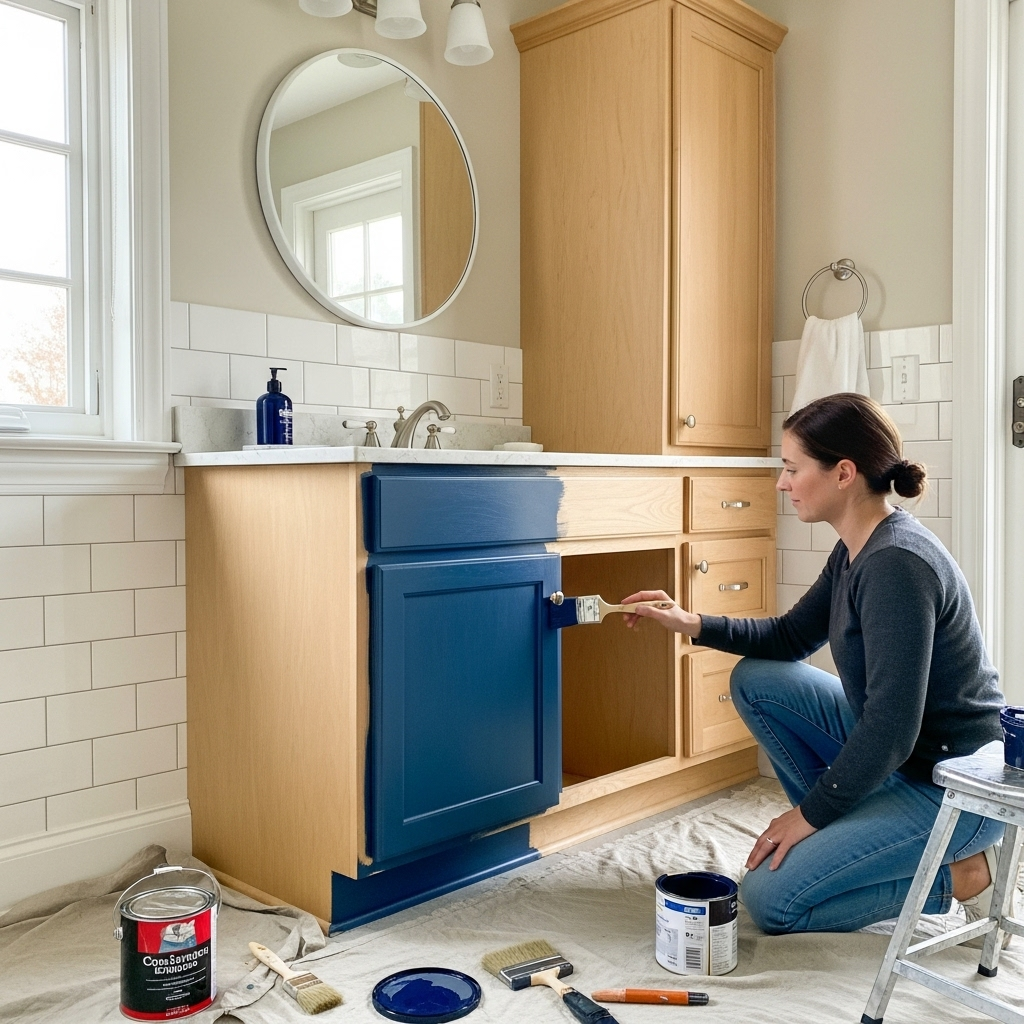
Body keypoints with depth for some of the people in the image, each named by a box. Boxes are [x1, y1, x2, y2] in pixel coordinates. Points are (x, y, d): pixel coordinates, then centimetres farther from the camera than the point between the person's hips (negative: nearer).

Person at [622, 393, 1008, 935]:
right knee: (754, 680, 6)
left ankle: (955, 875, 2)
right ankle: (845, 836, 11)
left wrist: (810, 813, -16)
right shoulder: (856, 551, 1)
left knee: (770, 900, -9)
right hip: (896, 751, 9)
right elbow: (790, 637, 14)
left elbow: (891, 730, -28)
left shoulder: (897, 564, -28)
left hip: (953, 786, -9)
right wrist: (692, 623, 2)